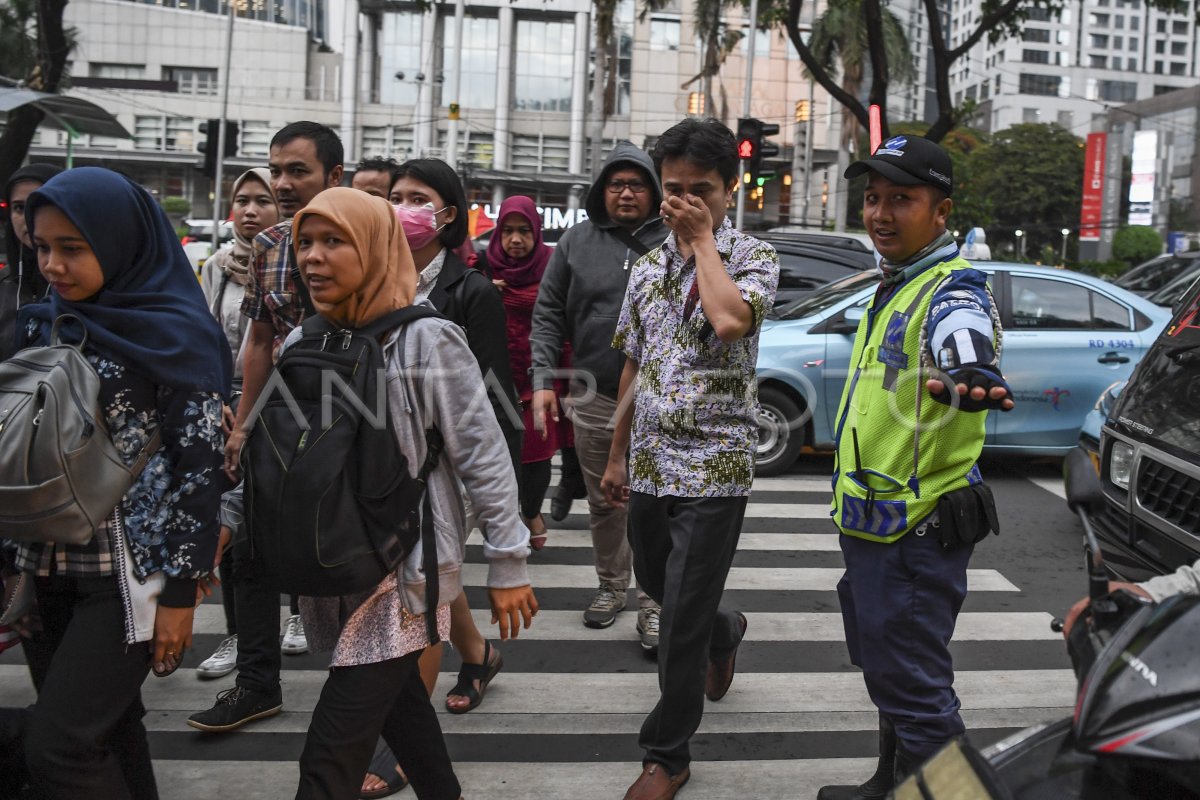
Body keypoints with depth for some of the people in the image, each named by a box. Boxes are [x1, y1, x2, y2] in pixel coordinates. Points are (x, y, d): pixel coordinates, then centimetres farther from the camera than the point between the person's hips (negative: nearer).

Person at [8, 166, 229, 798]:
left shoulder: (178, 335, -10)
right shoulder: (42, 326, 8)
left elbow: (200, 466, -11)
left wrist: (180, 590, -13)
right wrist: (19, 567, 13)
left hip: (131, 571, -6)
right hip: (51, 571, 6)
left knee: (58, 746, -9)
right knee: (107, 733, 13)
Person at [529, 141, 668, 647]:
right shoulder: (577, 241, 6)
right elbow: (548, 315, 6)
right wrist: (543, 379, -3)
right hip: (593, 398, 3)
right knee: (603, 503, 16)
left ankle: (652, 602, 11)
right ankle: (611, 585, 34)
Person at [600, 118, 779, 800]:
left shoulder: (753, 257, -6)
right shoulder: (649, 268, 11)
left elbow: (730, 319, -29)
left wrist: (703, 236, -15)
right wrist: (618, 455, 17)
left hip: (714, 468, -6)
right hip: (651, 463, 6)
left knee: (682, 620, -2)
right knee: (656, 583, 22)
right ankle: (726, 631, 54)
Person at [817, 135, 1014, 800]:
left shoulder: (952, 293, -20)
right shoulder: (895, 284, 11)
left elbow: (964, 344, -44)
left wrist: (969, 382, -65)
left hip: (916, 530, -10)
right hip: (873, 521, 10)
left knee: (915, 684, -2)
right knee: (885, 670, 23)